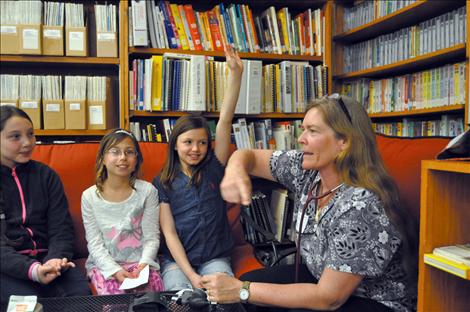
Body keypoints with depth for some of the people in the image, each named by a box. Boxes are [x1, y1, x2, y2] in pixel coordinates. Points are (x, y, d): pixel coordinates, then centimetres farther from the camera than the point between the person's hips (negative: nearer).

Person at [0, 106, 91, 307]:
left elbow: (61, 228, 3)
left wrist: (55, 260, -18)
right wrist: (32, 270, -25)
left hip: (46, 258, 2)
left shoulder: (46, 175, 9)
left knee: (81, 295, -23)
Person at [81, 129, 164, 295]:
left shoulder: (147, 191, -2)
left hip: (140, 262, 1)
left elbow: (151, 237, -1)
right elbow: (94, 244, -3)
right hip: (104, 264, 0)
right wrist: (115, 270, -17)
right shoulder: (90, 197, -2)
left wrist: (143, 265, -18)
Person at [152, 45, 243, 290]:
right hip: (177, 260, -1)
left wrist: (235, 72, -19)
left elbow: (225, 121, -10)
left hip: (215, 257, 1)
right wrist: (191, 275, -17)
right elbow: (169, 233, -5)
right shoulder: (162, 182, 0)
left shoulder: (213, 168, 2)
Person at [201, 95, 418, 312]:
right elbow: (249, 156, 1)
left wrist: (243, 291, -27)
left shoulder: (362, 207, -31)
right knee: (247, 280, -2)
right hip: (321, 277, 7)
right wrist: (234, 171, -25)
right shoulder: (306, 170, -10)